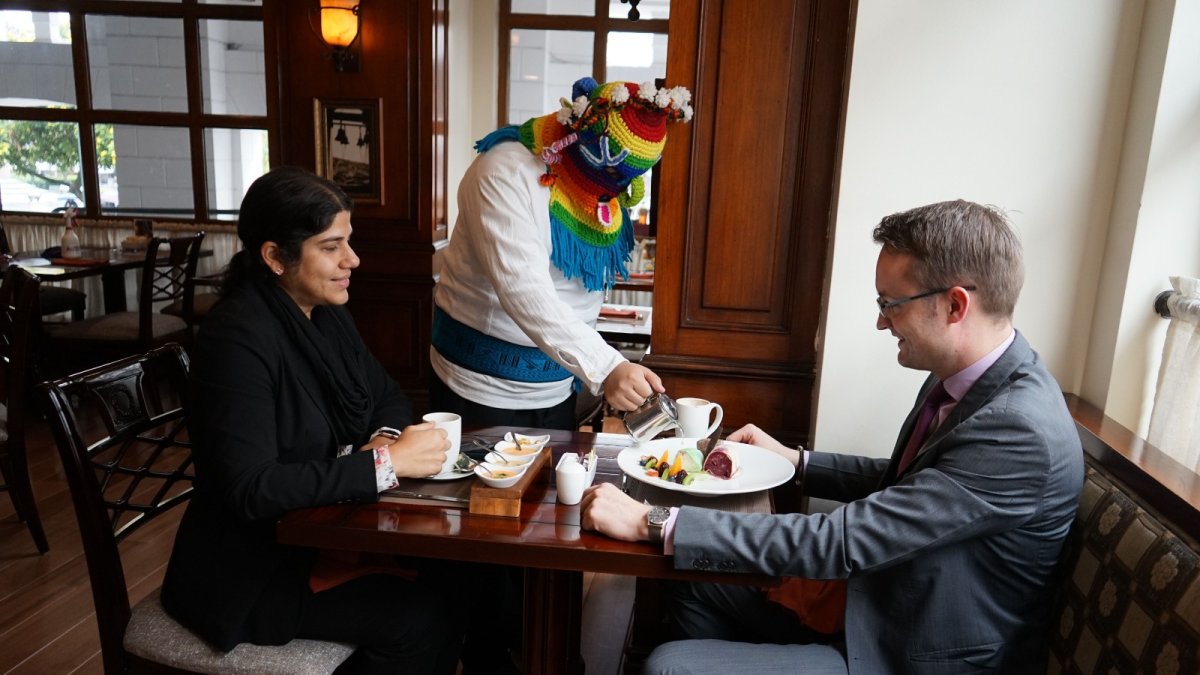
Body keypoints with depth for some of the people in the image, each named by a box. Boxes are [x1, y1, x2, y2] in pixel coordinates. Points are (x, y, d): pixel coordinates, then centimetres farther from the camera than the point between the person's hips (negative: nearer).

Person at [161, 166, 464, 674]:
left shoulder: (326, 314, 2)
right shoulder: (238, 338, -23)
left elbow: (387, 397, 11)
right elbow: (251, 488, -29)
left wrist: (387, 437, -12)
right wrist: (385, 463, -29)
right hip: (253, 562, -7)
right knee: (421, 619, -21)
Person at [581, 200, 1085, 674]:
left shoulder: (1020, 433, -30)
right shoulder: (961, 377, -2)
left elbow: (841, 541, -32)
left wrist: (651, 523, -30)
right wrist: (793, 460, 6)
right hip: (888, 597, 9)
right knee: (695, 585, 11)